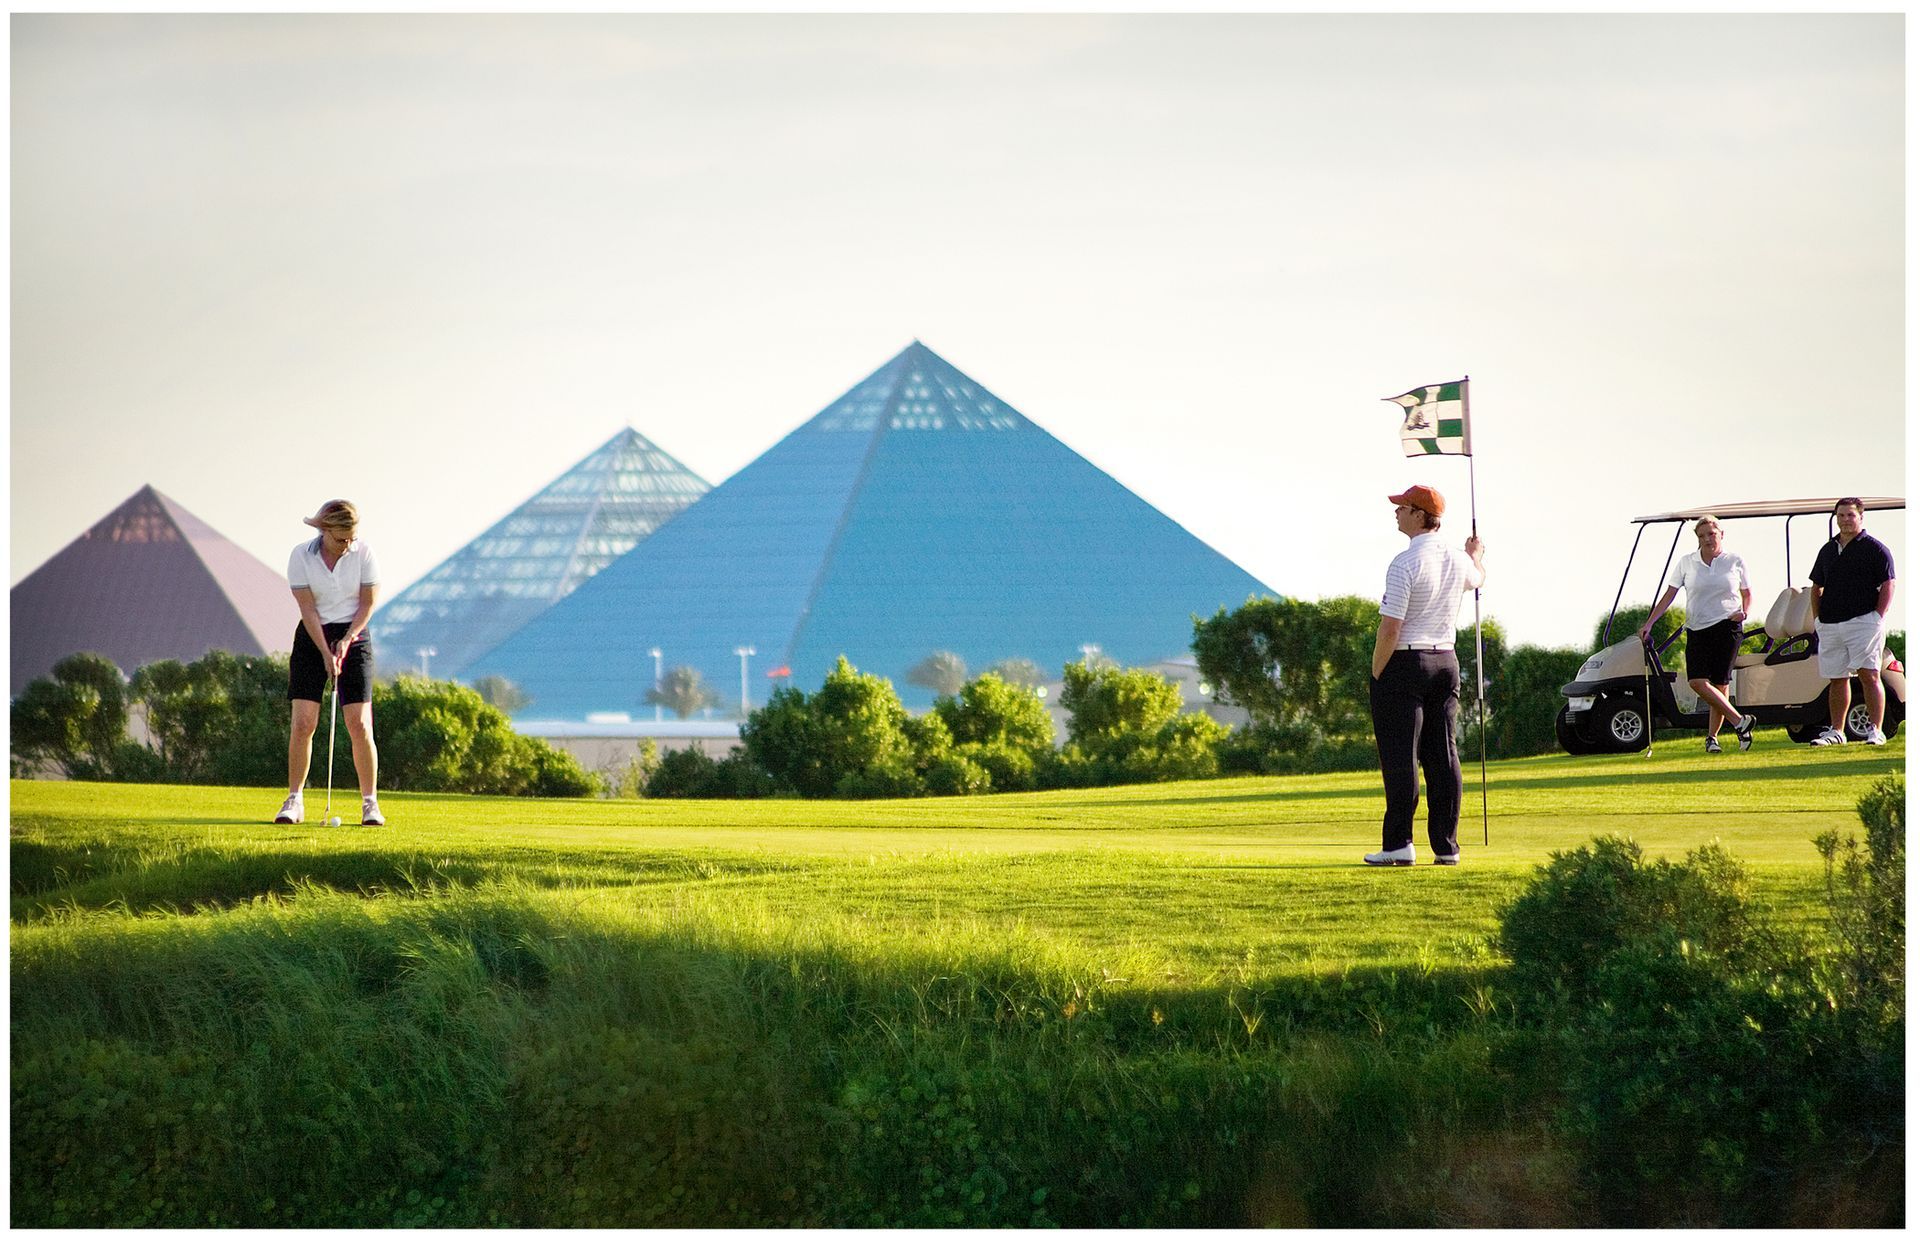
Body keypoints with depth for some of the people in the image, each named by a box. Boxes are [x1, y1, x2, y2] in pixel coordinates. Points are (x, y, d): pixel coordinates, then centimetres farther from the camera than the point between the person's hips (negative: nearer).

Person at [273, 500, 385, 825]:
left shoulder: (363, 553, -7)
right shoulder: (301, 556, -9)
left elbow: (368, 603, -2)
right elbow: (307, 609, -10)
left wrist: (346, 641, -13)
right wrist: (326, 654, -16)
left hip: (353, 637, 0)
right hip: (311, 639, 0)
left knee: (359, 724, -8)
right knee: (303, 723, -7)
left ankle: (370, 803, -1)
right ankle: (294, 801, 2)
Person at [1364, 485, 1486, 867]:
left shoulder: (1405, 564, -17)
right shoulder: (1457, 560, 5)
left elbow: (1390, 627, -20)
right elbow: (1478, 577, 32)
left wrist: (1376, 675, -11)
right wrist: (1477, 555, 54)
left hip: (1404, 663, -7)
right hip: (1446, 662, 7)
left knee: (1400, 756, -5)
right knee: (1442, 754, 8)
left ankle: (1399, 844, -8)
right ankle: (1447, 845, 8)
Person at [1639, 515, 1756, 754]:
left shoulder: (1735, 562, 5)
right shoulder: (1686, 563, 7)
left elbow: (1747, 594, 15)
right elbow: (1669, 595, 7)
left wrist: (1744, 612, -6)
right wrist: (1649, 623, -1)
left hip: (1727, 627, -2)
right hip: (1697, 629, 2)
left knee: (1720, 682, -6)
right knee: (1697, 681, -14)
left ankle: (1712, 736, 6)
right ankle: (1739, 721, -9)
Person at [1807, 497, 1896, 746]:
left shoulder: (1875, 549, 0)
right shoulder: (1828, 550, 17)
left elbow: (1887, 586, -3)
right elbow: (1817, 588, 23)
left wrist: (1878, 618, -13)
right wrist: (1817, 619, 12)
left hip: (1863, 621, -6)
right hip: (1830, 625, 6)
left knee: (1869, 675, -12)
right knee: (1836, 679, 9)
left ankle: (1876, 731, -11)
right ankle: (1836, 731, 15)